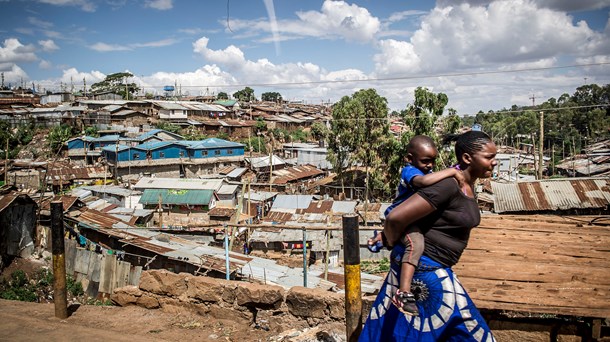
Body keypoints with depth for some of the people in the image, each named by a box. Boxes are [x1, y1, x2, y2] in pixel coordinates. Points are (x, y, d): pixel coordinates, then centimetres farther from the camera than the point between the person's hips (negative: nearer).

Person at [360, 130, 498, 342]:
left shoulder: (468, 186, 6)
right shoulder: (448, 184, -25)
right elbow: (395, 218, -29)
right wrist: (394, 244, -8)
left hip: (432, 267, 9)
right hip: (424, 268, -9)